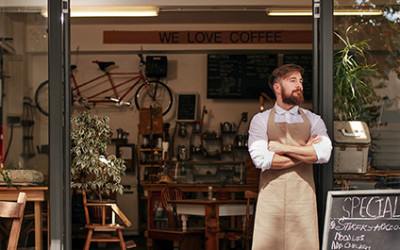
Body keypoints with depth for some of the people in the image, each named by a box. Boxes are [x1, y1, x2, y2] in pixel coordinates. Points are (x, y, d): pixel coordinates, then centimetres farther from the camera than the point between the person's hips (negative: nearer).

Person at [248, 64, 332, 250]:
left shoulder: (313, 120, 13)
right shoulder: (260, 120, 8)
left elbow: (323, 153, -6)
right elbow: (261, 159, -8)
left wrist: (283, 148, -6)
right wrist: (304, 152, -5)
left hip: (303, 198, 1)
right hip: (271, 198, -1)